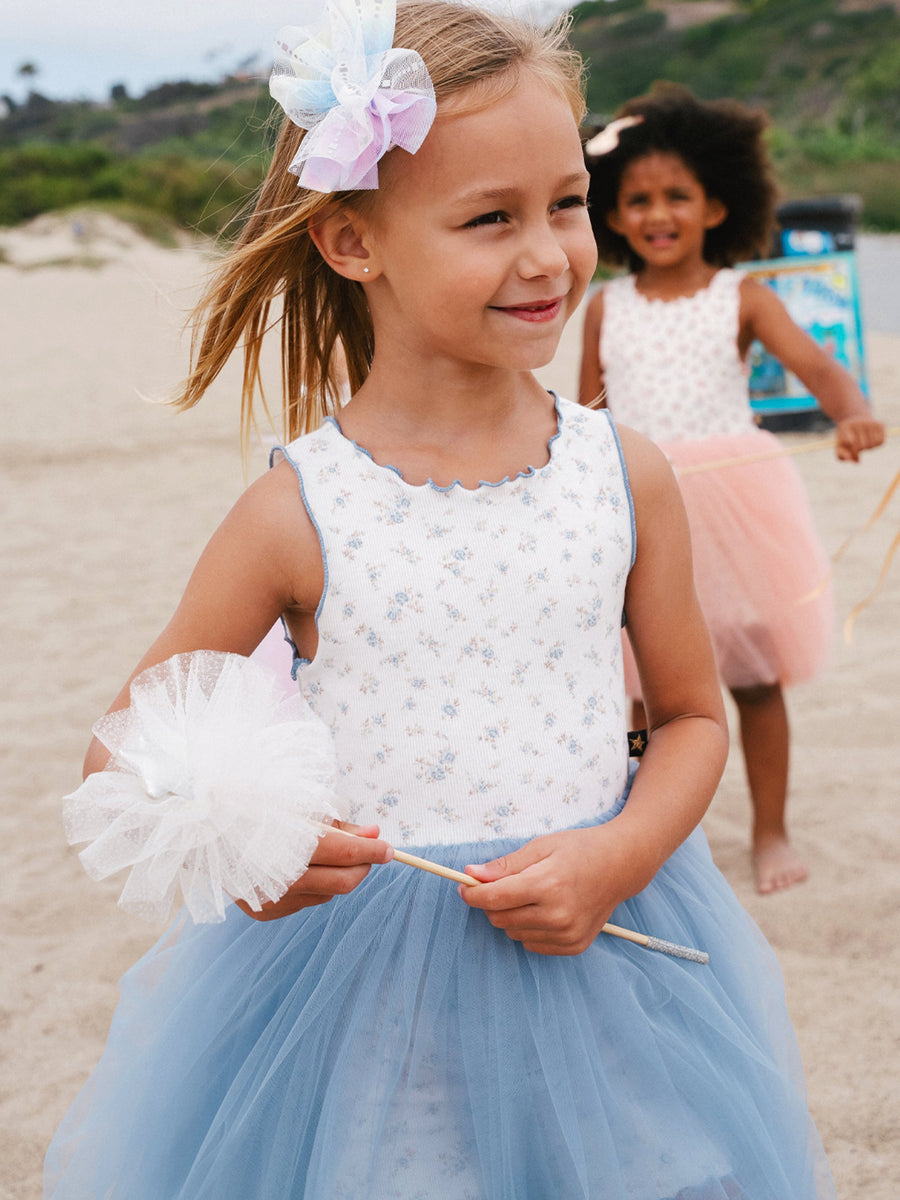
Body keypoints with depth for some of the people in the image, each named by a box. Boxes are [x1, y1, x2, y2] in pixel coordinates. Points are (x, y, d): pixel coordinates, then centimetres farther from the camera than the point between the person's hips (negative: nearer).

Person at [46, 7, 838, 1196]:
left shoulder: (625, 474, -4)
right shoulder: (299, 513, -11)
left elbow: (691, 712, 7)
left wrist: (618, 857, -12)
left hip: (599, 963, 2)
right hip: (355, 984, -2)